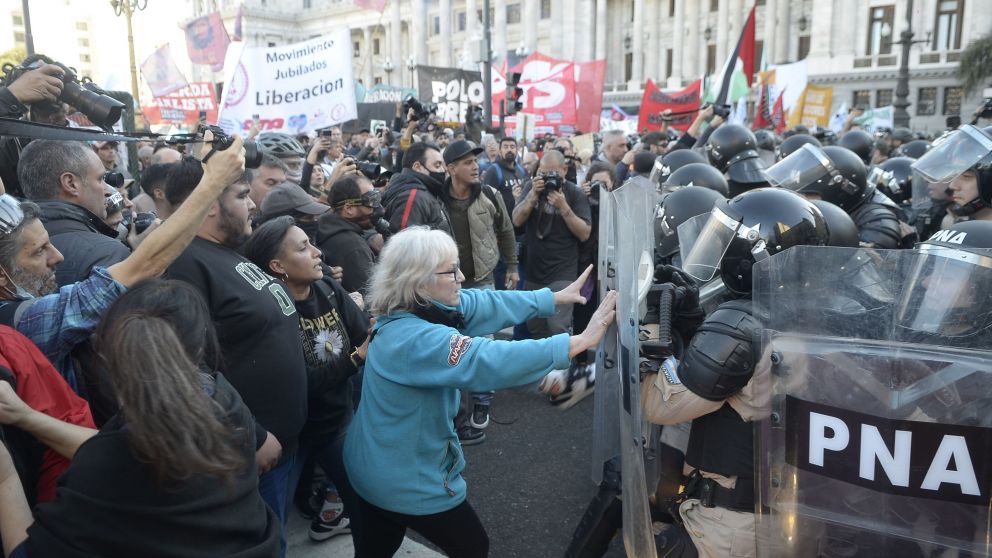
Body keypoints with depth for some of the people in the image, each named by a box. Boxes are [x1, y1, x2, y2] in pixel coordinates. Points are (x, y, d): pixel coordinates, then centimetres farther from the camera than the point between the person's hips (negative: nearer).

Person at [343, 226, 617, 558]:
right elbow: (489, 361, -45)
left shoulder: (406, 311, -5)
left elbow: (487, 304, -3)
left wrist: (556, 297, -1)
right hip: (406, 480, -9)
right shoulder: (417, 340, -34)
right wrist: (581, 341, -41)